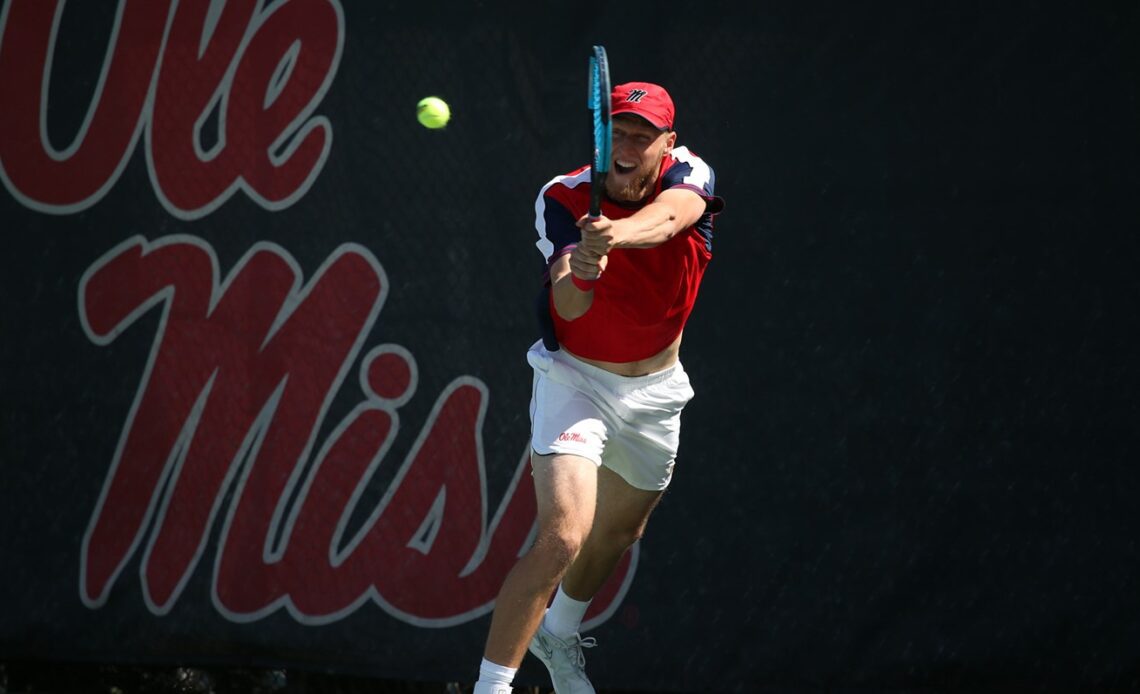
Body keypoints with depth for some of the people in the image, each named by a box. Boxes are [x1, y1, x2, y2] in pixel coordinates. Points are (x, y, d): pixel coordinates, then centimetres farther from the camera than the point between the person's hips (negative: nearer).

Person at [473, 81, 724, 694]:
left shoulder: (688, 175, -14)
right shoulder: (563, 199, -20)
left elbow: (668, 216, -40)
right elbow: (567, 309, -33)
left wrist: (619, 234, -62)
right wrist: (579, 273, -56)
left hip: (655, 389, 4)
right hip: (576, 378, -4)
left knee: (617, 534, 22)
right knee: (562, 538, -23)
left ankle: (559, 636, 52)